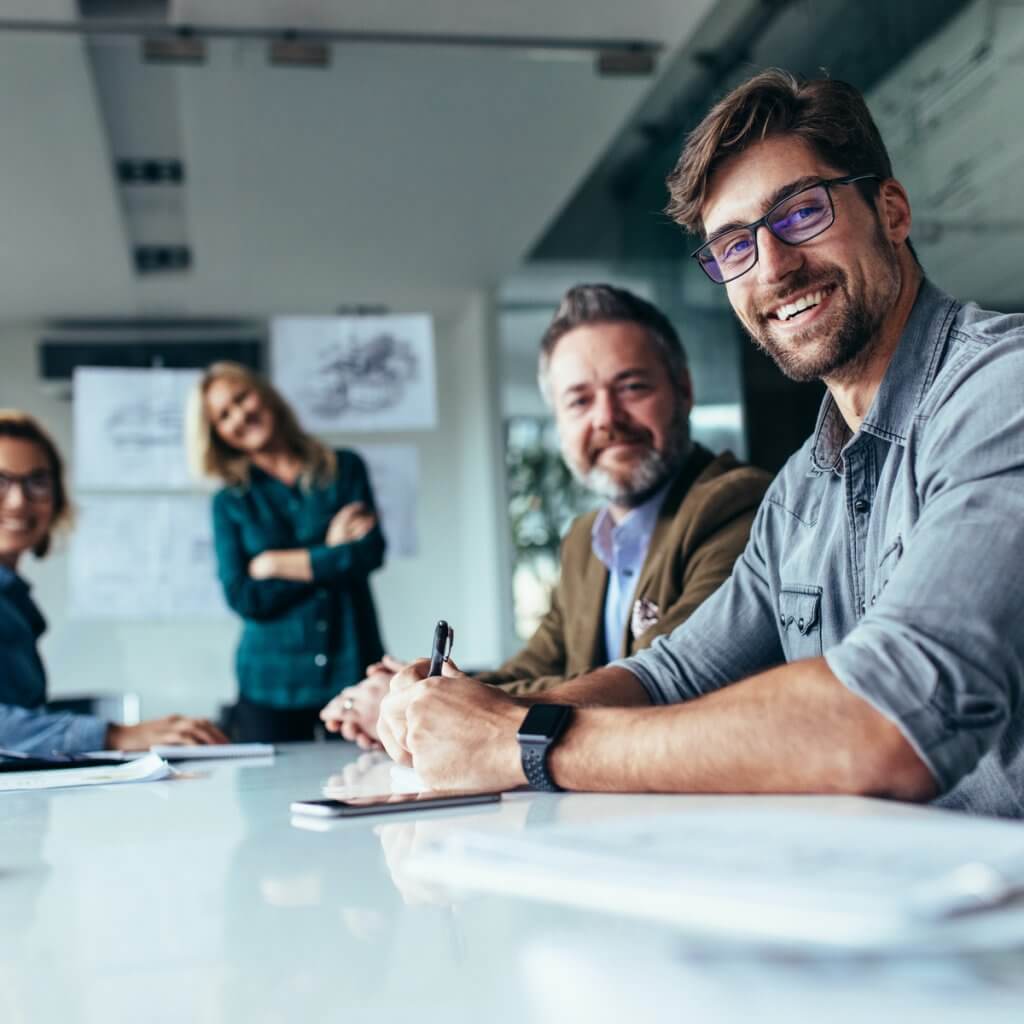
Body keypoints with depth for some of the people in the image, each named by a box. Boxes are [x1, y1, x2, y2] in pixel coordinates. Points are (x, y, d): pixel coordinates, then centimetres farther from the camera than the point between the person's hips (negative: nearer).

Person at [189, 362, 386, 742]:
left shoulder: (345, 469, 7)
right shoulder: (229, 503, 7)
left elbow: (371, 551, -7)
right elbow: (243, 598, -5)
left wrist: (276, 564, -4)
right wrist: (329, 556, -6)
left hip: (353, 670, 0)